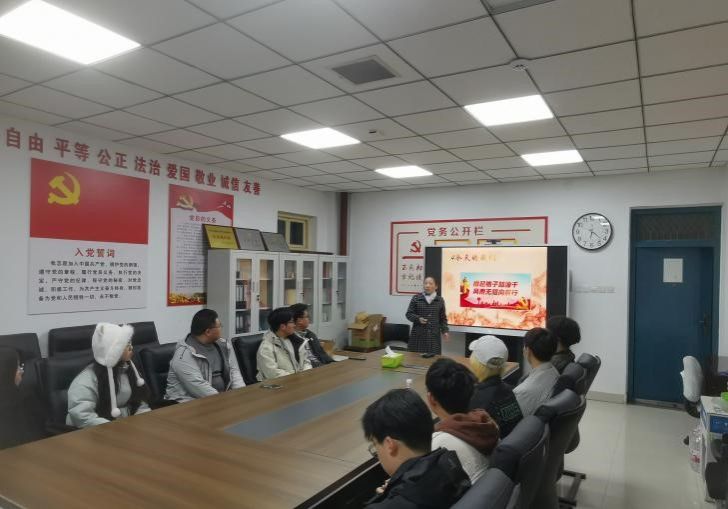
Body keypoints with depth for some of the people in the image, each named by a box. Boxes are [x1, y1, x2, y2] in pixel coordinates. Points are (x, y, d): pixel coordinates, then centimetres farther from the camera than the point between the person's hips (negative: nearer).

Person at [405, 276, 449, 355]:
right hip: (418, 335, -1)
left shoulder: (440, 300, 7)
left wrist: (444, 331, 2)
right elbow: (409, 314, 2)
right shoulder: (416, 298, 1)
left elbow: (443, 318, 13)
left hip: (434, 335, 1)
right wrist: (418, 319, -16)